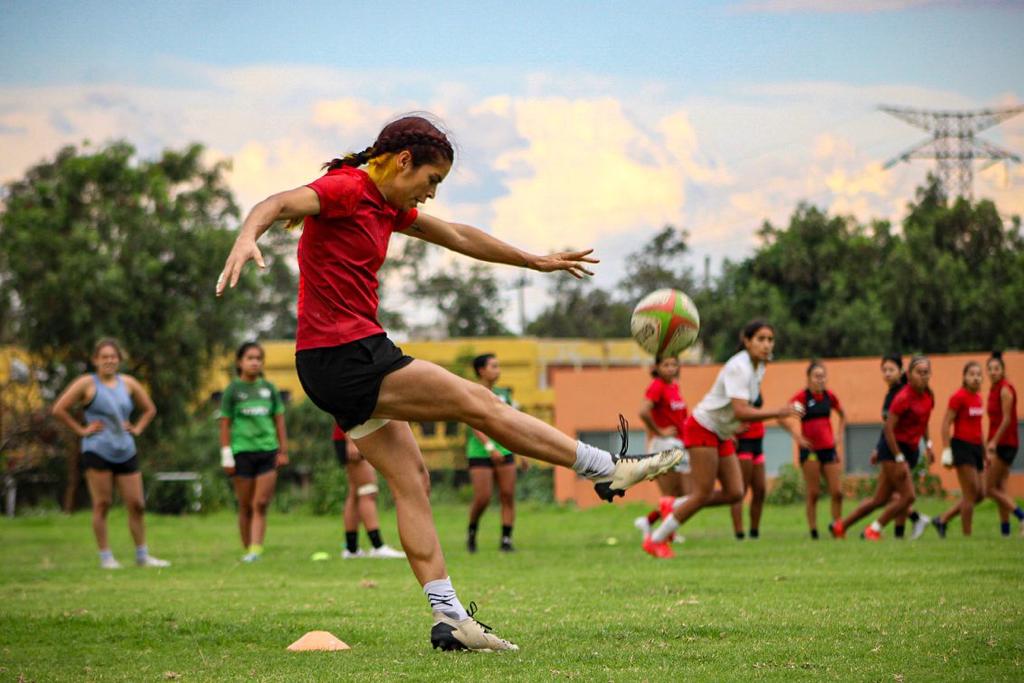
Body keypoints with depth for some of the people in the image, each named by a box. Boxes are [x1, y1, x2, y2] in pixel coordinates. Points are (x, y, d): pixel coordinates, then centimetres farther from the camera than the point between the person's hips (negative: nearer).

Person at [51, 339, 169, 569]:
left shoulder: (128, 383, 11)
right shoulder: (87, 384, -2)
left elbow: (149, 409, 24)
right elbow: (59, 409, -5)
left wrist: (137, 428, 10)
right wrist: (81, 430, -7)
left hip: (126, 452, 4)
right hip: (97, 452, -4)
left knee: (136, 504, 3)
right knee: (102, 504, -3)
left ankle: (142, 555, 11)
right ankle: (105, 556, 2)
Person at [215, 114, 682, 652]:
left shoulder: (386, 205, 17)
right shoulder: (346, 188, -11)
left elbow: (456, 236, 28)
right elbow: (279, 204, -28)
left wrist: (537, 261, 36)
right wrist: (246, 238, -51)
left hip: (357, 356, 10)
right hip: (345, 358, -10)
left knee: (409, 479, 6)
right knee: (479, 404, -4)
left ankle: (449, 618, 4)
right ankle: (607, 470, 5)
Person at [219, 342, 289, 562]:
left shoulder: (269, 388, 9)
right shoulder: (233, 390, 1)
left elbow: (279, 420, 13)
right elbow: (225, 425, 1)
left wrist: (283, 451, 8)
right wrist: (226, 456, -4)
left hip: (268, 452, 2)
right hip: (242, 451, -2)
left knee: (261, 505, -7)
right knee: (246, 507, 3)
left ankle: (256, 549, -13)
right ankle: (248, 549, 11)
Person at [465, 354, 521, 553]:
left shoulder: (503, 394, 13)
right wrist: (490, 447, -28)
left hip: (505, 451, 5)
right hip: (480, 453, -5)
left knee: (508, 496, -4)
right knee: (482, 499, -9)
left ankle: (506, 540, 1)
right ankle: (472, 531, 18)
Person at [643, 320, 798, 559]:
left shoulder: (759, 366, 4)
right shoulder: (739, 367, -24)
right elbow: (741, 412, -35)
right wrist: (777, 413, -40)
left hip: (721, 435, 9)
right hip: (702, 429, -9)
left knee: (734, 493, 1)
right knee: (703, 494, -9)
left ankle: (676, 506, 17)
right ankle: (655, 540, 4)